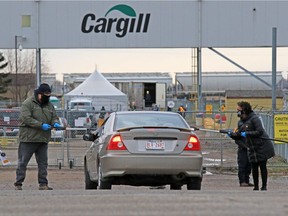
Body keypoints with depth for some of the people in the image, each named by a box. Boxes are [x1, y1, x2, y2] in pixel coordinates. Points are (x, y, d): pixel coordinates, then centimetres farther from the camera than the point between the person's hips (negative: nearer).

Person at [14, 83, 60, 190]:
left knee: (43, 163, 7)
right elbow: (26, 118, -16)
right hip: (28, 138, -6)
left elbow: (54, 117, 16)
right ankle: (18, 183, 3)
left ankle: (43, 183, 12)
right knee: (22, 162, -2)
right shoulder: (28, 103, -6)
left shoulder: (49, 105, 14)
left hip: (43, 140, 6)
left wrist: (55, 123, -10)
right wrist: (41, 125, -21)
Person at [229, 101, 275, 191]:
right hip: (253, 149, 8)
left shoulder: (254, 119, -14)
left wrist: (247, 134, -23)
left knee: (262, 167, -2)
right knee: (254, 167, 6)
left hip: (262, 147, -8)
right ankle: (256, 187, 13)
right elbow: (239, 134, 13)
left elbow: (259, 132, -24)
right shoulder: (244, 122, 12)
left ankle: (264, 186, 4)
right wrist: (232, 135, -7)